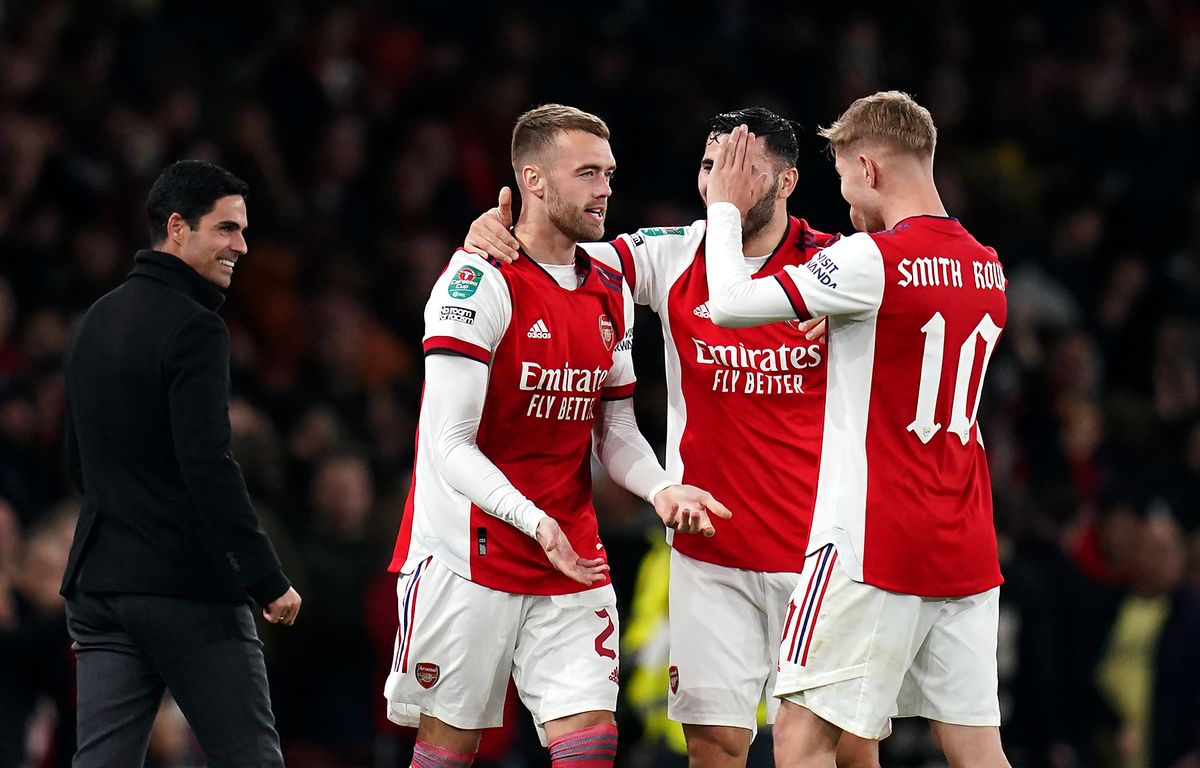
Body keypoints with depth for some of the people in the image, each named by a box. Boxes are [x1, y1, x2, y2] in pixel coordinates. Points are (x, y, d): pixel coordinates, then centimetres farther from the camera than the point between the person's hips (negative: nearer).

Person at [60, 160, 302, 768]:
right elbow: (208, 467, -20)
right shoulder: (193, 329, -12)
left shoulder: (95, 322, 15)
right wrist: (268, 581, -18)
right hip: (190, 591, -8)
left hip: (98, 584, 8)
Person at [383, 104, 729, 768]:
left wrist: (660, 489, -7)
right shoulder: (479, 282, -13)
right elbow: (450, 446, -18)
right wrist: (536, 522, -31)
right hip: (467, 557, -6)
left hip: (572, 561, 6)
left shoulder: (610, 293, 10)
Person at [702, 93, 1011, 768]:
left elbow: (728, 304, -9)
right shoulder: (989, 269, 11)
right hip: (967, 553, 7)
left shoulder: (873, 260, -13)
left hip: (873, 546, -7)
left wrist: (726, 208, 6)